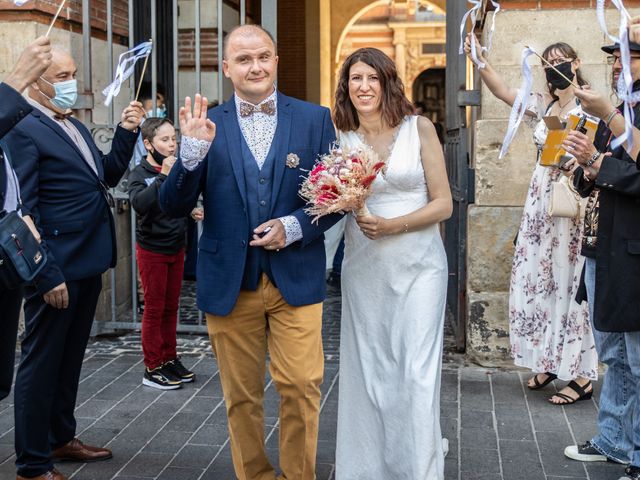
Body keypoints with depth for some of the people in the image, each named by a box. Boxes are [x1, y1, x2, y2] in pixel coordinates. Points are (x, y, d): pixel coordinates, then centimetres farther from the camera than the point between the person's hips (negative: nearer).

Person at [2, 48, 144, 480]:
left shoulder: (76, 128, 15)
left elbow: (107, 176, 17)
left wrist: (126, 133, 5)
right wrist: (48, 276, -20)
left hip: (88, 265, 9)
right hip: (57, 269, -9)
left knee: (70, 358, 20)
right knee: (42, 363, 2)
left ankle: (60, 438, 35)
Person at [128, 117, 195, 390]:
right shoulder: (140, 174, -11)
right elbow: (139, 203, -29)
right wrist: (163, 176, -30)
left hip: (176, 248, 5)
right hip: (152, 249, -5)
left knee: (171, 308, 13)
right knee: (154, 309, 2)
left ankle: (170, 360, 24)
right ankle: (153, 368, 9)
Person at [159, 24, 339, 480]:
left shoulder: (315, 119, 4)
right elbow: (174, 206, -3)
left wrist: (295, 226, -12)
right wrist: (191, 154, -20)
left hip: (296, 279, 0)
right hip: (230, 284, 1)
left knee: (302, 387, 0)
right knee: (242, 396, 11)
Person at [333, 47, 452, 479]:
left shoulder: (419, 128, -1)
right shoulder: (340, 139, 4)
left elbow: (443, 204, -2)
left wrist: (392, 225, -14)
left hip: (419, 265, -2)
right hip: (364, 268, 2)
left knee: (417, 370, -4)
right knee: (367, 369, 8)